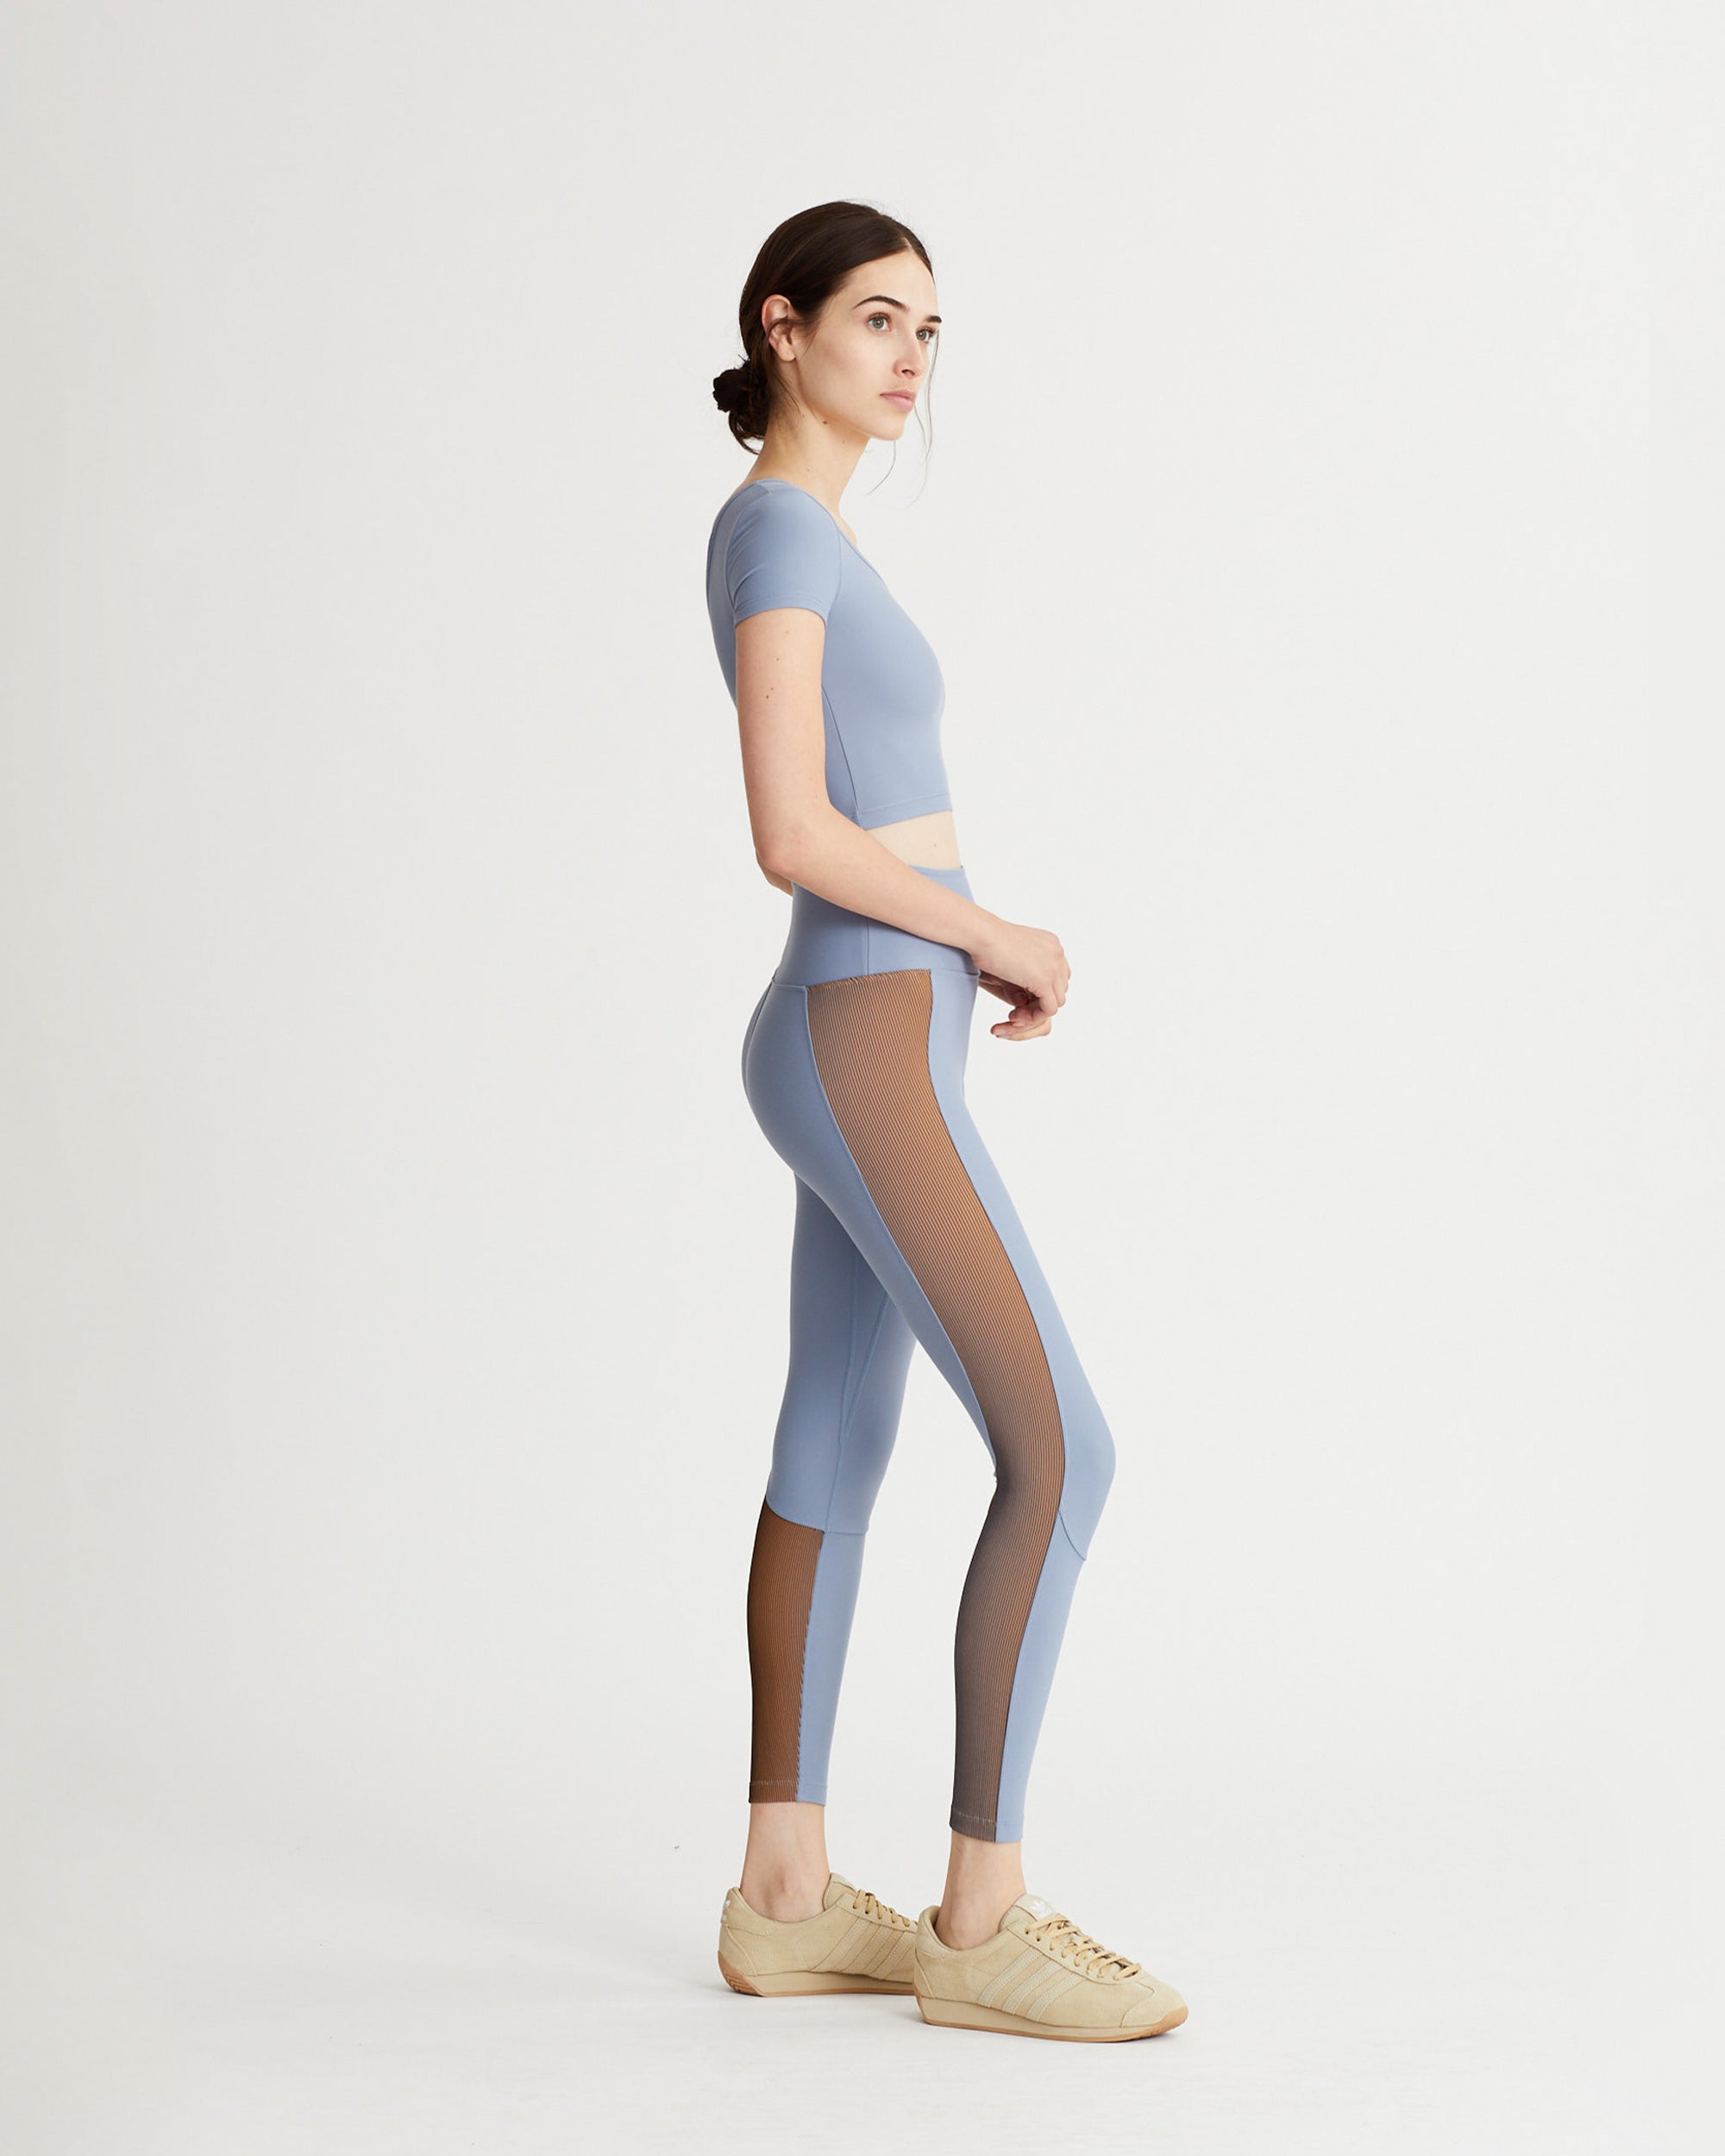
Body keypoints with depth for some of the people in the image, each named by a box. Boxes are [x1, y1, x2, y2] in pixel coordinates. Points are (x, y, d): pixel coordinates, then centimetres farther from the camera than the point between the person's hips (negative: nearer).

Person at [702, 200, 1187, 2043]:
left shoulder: (800, 538, 16)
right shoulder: (777, 528, -14)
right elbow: (788, 834, -22)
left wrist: (989, 953, 6)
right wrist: (999, 937, -10)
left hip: (859, 1043, 10)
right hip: (868, 1063, -10)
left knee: (836, 1453, 10)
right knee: (1062, 1454, -11)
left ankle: (784, 1893, 16)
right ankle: (985, 1914, -6)